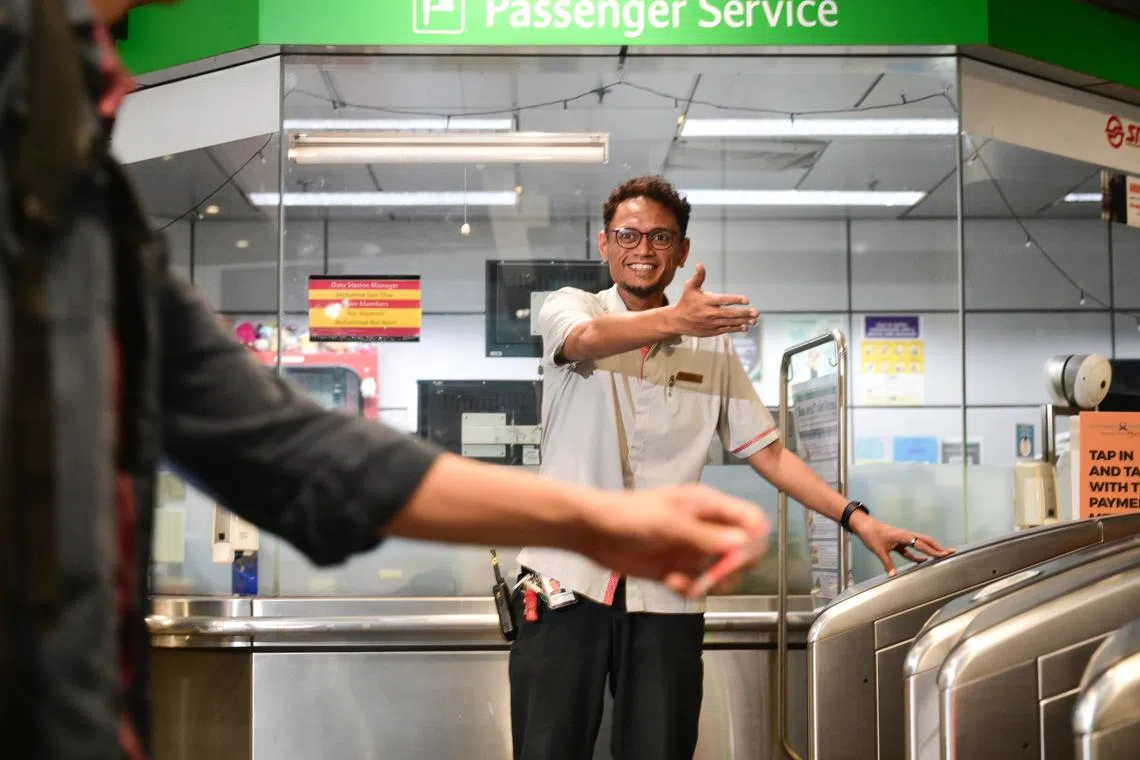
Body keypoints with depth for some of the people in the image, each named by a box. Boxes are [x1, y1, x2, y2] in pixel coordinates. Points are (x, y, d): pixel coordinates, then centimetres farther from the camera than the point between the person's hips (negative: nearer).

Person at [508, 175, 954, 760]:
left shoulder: (710, 345, 11)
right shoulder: (570, 308, 4)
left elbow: (765, 449, 11)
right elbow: (589, 338, -21)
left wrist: (856, 518, -1)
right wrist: (673, 321, -41)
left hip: (666, 593, 2)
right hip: (567, 579, -2)